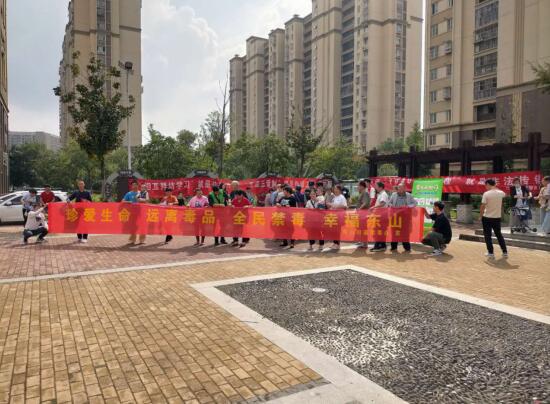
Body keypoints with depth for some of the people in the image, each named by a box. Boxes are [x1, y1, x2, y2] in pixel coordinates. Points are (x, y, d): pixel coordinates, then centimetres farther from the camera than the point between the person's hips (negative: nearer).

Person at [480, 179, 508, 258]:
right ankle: (505, 252, 18)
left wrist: (480, 215, -2)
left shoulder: (486, 194, -14)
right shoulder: (500, 193, 0)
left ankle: (491, 253, 6)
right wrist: (496, 188, 26)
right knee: (499, 234, 17)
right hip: (497, 217, 5)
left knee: (488, 235, 5)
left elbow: (482, 206, -15)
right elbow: (505, 195, 27)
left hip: (487, 217, -5)